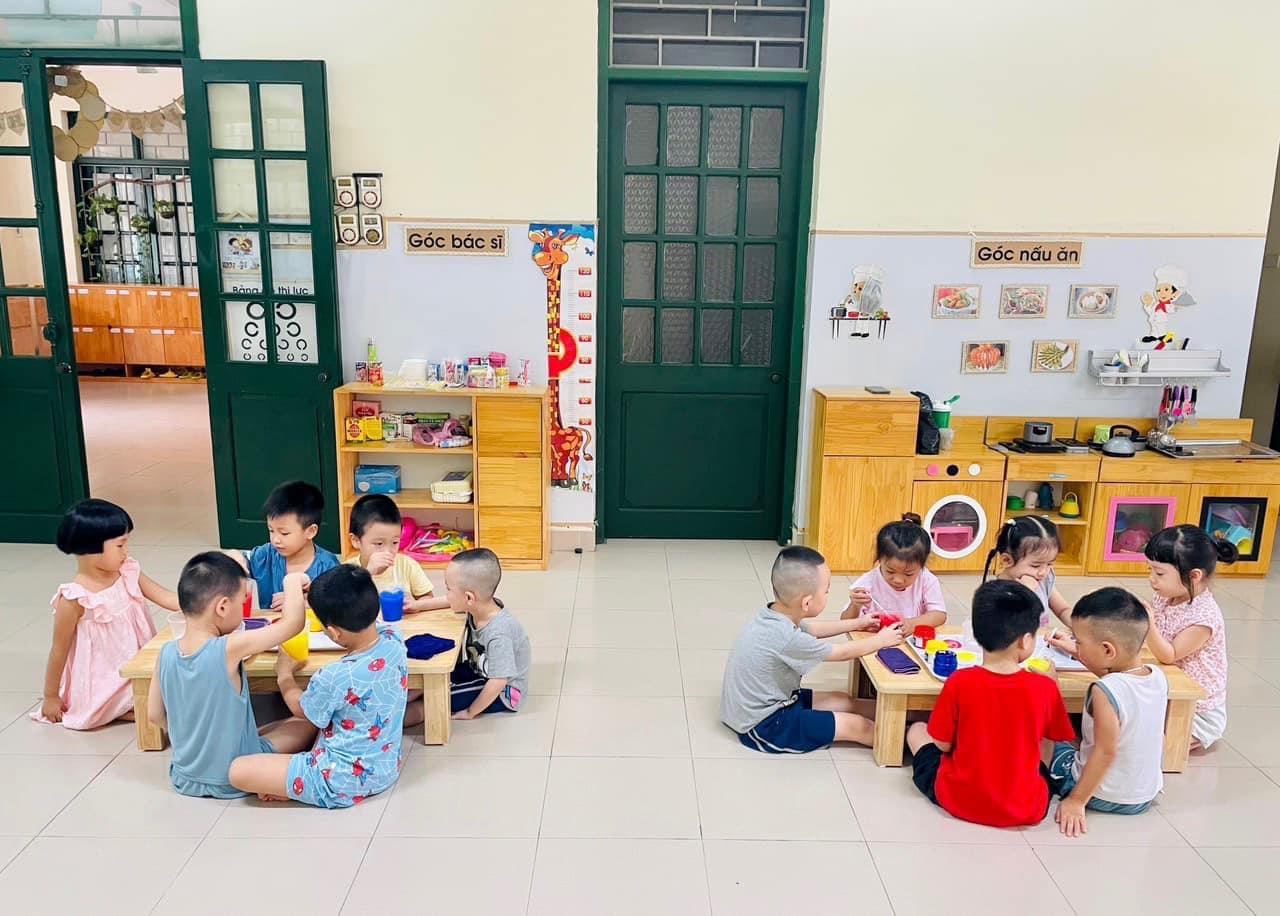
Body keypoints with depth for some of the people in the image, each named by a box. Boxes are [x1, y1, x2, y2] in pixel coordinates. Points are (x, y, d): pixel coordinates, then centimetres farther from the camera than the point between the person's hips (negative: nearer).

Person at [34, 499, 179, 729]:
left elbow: (166, 598, -3)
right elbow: (59, 650, -12)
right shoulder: (75, 598, -22)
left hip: (138, 665, 7)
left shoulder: (129, 573, -6)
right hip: (102, 681, -7)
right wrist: (51, 697, -3)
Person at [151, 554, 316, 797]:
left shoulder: (167, 652, -9)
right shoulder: (229, 649, -26)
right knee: (308, 723, 11)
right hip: (235, 778, -6)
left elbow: (155, 714, 2)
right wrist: (292, 582, -5)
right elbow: (293, 623, -21)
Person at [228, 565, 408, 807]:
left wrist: (284, 674, 13)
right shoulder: (394, 640, -13)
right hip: (387, 768, 8)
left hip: (346, 781, -8)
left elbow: (300, 709, -3)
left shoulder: (333, 678, -29)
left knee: (238, 770, -8)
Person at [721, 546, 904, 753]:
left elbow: (810, 628, 17)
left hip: (760, 706, 9)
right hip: (763, 726, -9)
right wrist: (881, 640, 3)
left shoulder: (773, 614, -7)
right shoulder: (787, 638, -32)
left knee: (844, 701, 15)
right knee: (855, 726, -2)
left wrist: (858, 623, 20)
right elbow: (842, 653, -14)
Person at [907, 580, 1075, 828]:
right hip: (1026, 811, 2)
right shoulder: (1045, 687, -14)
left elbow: (943, 745, -7)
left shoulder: (959, 682, -17)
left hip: (959, 800, -2)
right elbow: (1058, 739, 4)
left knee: (917, 730, 19)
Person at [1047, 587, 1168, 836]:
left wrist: (1076, 801, -18)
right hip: (1146, 796, 6)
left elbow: (1105, 752, -26)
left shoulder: (1104, 691, -28)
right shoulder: (1158, 676, -7)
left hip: (1103, 797, -6)